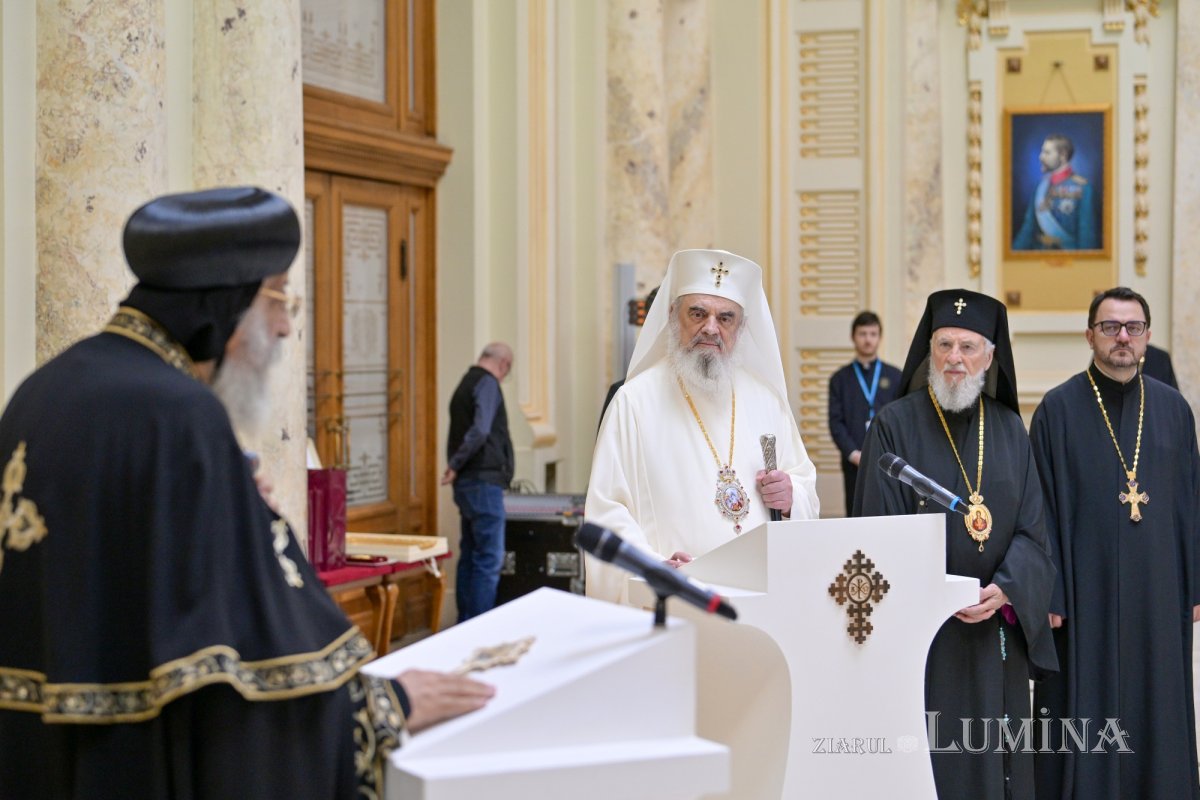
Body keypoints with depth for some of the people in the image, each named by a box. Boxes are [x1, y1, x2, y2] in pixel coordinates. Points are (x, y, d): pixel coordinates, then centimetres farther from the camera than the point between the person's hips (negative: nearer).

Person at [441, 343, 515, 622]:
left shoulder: (467, 383, 18)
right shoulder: (487, 383, -10)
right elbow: (480, 431, -24)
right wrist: (456, 464, -17)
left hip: (468, 483, 9)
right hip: (484, 481, -9)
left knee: (470, 556, 13)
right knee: (489, 560, -7)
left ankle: (466, 625, 18)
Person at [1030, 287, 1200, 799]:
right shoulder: (1059, 408, -5)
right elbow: (1043, 509, -5)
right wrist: (1049, 594, -9)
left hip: (1157, 588, 3)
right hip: (1086, 587, -3)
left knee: (1156, 711, 11)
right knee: (1083, 713, 4)